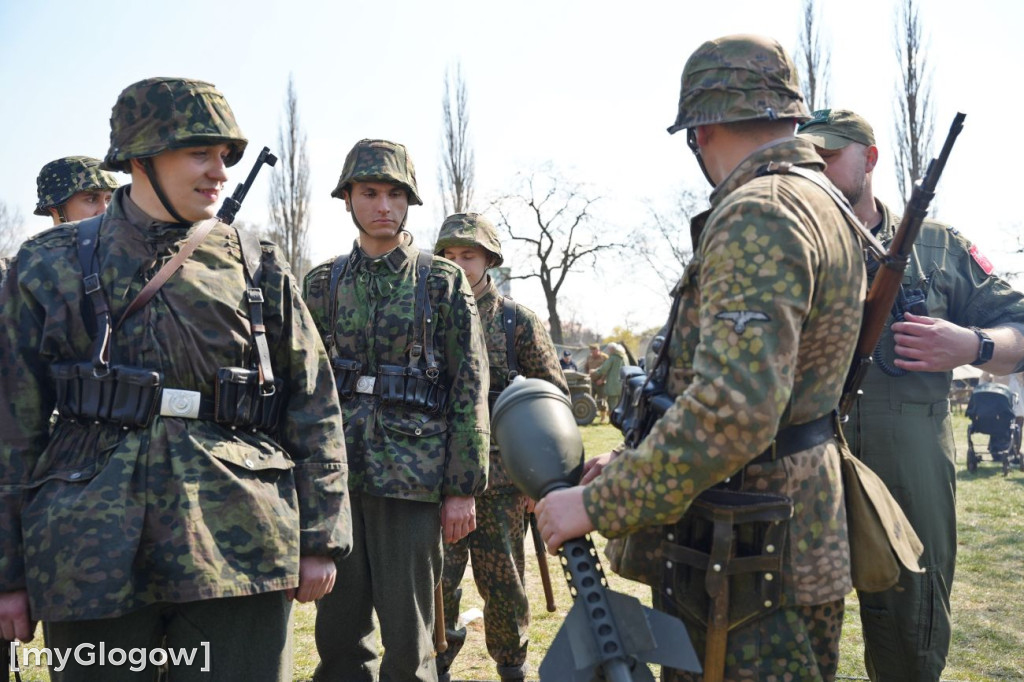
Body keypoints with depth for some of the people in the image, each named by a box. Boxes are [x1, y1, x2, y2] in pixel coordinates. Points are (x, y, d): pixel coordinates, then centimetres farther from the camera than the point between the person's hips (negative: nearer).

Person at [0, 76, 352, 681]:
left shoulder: (262, 269, 7)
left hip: (239, 551, 0)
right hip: (93, 557, 0)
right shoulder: (54, 265, 6)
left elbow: (315, 411, 7)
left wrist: (320, 540, 3)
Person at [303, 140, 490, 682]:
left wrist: (465, 487, -5)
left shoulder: (443, 281, 3)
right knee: (338, 628, 10)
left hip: (412, 473, -3)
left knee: (407, 632, 4)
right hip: (334, 473, 3)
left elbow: (470, 387, -1)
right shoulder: (323, 283, 11)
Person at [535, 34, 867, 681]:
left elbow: (733, 410, -31)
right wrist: (633, 467, 13)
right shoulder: (821, 204, 13)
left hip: (752, 567, -10)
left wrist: (598, 504, -21)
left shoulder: (758, 217, -20)